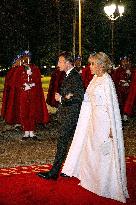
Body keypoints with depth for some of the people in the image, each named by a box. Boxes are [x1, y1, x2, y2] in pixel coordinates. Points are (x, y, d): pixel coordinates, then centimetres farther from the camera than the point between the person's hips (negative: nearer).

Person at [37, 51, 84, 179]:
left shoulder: (75, 77, -16)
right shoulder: (69, 76, 15)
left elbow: (78, 98, -22)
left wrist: (61, 99, -15)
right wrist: (61, 97, 2)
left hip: (70, 116, -10)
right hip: (66, 115, 10)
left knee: (62, 143, -5)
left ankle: (54, 172, 0)